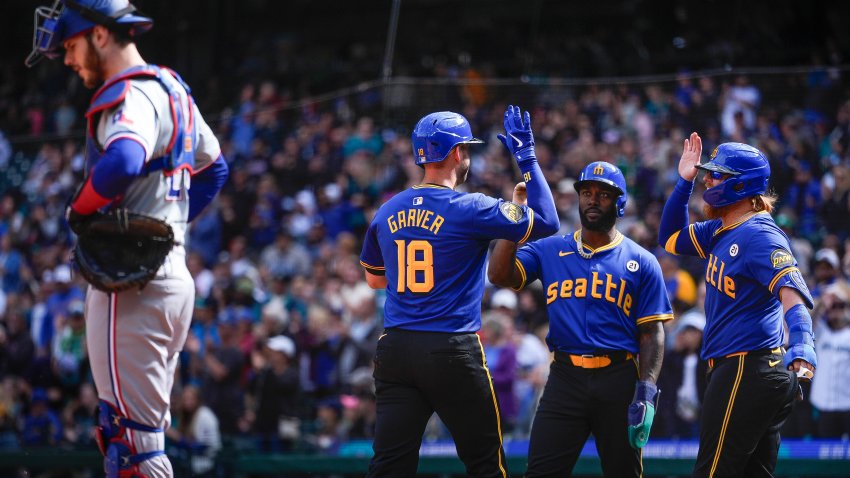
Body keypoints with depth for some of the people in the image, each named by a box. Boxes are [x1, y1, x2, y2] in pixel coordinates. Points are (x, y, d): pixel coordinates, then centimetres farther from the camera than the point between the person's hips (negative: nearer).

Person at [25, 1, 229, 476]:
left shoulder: (132, 95, -13)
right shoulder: (173, 89, 17)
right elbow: (213, 167, 31)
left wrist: (79, 209, -17)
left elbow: (122, 162, -35)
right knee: (128, 439, 14)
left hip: (131, 285, -10)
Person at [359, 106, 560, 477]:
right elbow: (547, 223, -5)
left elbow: (374, 279, 22)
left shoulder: (388, 211, 8)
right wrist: (527, 158, 1)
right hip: (452, 352, -5)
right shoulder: (470, 210, -9)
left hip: (395, 350, 5)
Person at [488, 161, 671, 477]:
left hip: (619, 380, -1)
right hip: (565, 377, 1)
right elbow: (500, 275, -3)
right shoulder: (550, 250, 11)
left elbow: (652, 334, 2)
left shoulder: (642, 262, 5)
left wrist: (646, 395, -9)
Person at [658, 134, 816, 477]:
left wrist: (801, 347, -46)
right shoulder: (720, 231, 13)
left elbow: (792, 295, -28)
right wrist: (684, 182, 14)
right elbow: (671, 239, 27)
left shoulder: (759, 236, -16)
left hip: (748, 369, -10)